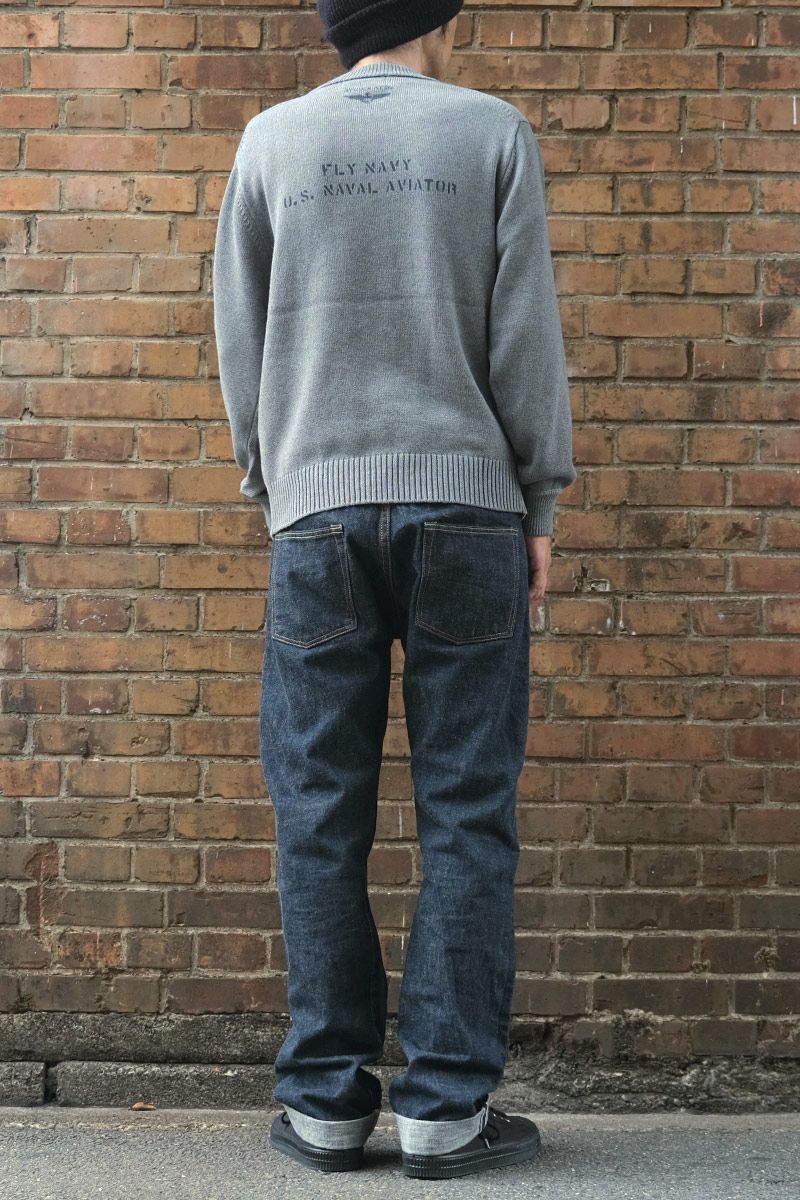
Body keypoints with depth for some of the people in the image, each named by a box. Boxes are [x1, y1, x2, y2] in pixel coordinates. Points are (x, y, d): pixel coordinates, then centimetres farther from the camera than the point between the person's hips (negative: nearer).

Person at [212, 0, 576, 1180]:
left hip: (320, 511, 2)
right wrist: (541, 503, 7)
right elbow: (525, 332, 0)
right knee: (466, 812, 3)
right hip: (467, 505, -1)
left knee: (321, 817, 5)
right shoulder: (494, 130, 4)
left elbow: (242, 338, 9)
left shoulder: (272, 139, 8)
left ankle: (326, 1102, 9)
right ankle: (447, 1104, 4)